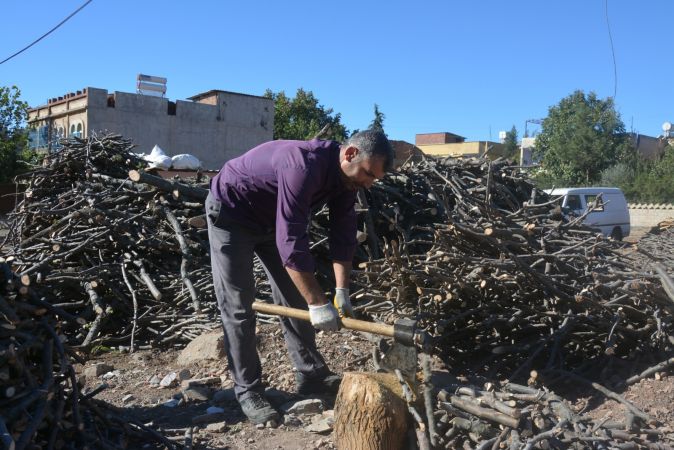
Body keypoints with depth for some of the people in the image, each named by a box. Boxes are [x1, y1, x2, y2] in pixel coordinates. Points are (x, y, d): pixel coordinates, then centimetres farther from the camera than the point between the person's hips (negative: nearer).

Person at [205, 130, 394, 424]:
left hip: (271, 218, 8)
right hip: (230, 212, -8)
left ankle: (311, 376, 16)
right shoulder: (303, 166, -38)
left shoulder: (346, 177, -11)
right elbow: (291, 242, -41)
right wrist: (318, 303, -37)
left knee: (295, 298, 7)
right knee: (238, 306, -7)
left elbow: (343, 234, -7)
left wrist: (342, 292, -13)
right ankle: (247, 391, 3)